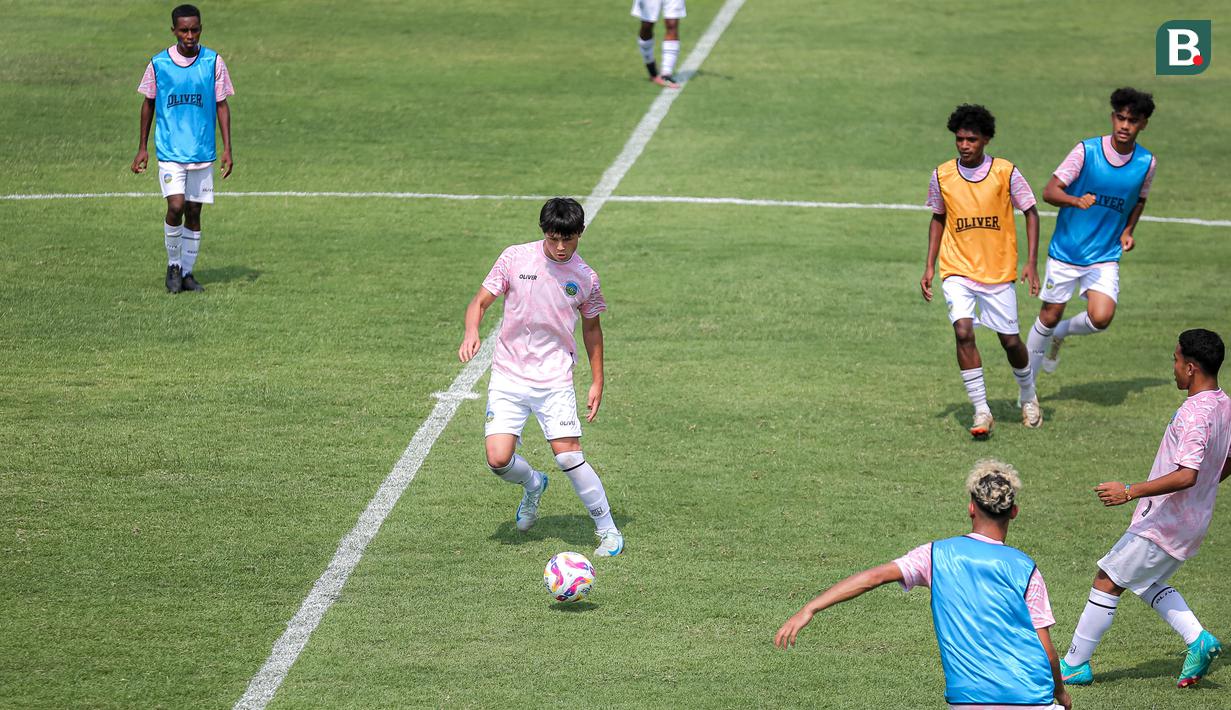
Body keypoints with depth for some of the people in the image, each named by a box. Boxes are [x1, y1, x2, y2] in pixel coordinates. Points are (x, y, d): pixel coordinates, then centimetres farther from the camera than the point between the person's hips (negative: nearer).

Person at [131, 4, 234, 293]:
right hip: (170, 150, -1)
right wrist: (142, 147, 9)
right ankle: (173, 265, 6)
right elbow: (148, 103, 9)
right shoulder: (159, 63, -2)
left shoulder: (213, 62, -1)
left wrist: (227, 148, -1)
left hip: (203, 151, 1)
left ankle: (186, 272, 19)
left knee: (194, 212, 6)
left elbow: (221, 104, 4)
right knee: (176, 207, -15)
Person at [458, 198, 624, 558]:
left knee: (568, 455, -13)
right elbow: (480, 301, 0)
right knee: (498, 459, -11)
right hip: (508, 376, 0)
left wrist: (597, 382, 13)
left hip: (555, 378, 0)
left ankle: (607, 529, 5)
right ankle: (533, 484, 25)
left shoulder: (585, 277, -1)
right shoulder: (516, 258, -5)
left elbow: (591, 327, 14)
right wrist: (471, 333, -21)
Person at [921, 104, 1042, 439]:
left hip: (998, 271, -1)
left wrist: (1032, 263, -7)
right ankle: (982, 411, -12)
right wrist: (930, 267, 8)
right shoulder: (942, 176, -1)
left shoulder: (1006, 173, -8)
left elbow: (1030, 212, 1)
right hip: (957, 270, 1)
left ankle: (1028, 397, 34)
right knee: (963, 332, -19)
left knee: (1010, 341, 4)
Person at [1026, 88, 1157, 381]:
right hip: (1066, 251, -2)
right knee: (1049, 317, 6)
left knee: (1101, 318, -18)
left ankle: (1060, 334, 16)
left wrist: (1128, 231, 0)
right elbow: (1049, 191, -13)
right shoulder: (1086, 150, -11)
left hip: (1105, 257, 2)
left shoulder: (1146, 162, -2)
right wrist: (1076, 200, -33)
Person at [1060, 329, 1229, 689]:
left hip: (1165, 523, -10)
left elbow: (1186, 476, -34)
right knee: (1146, 582, 25)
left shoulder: (1194, 414, -25)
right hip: (1192, 521, 10)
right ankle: (1198, 640, 12)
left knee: (1107, 582, 0)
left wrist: (1130, 491, -33)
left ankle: (1074, 665, 7)